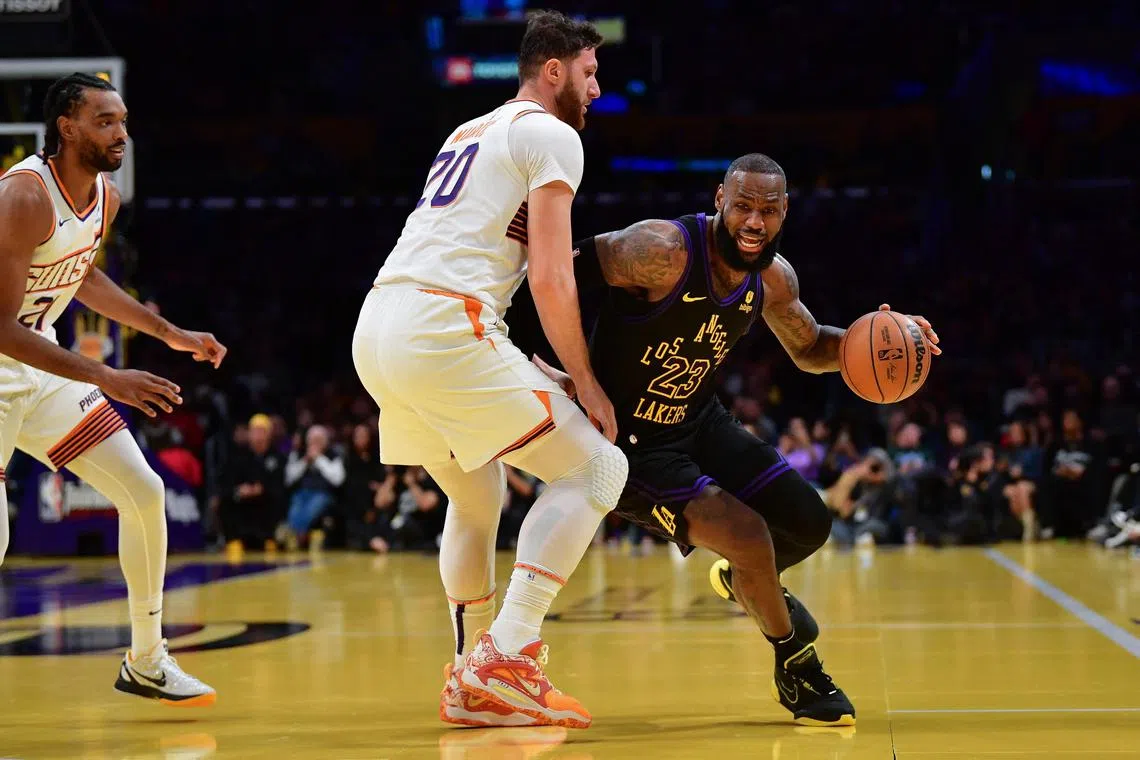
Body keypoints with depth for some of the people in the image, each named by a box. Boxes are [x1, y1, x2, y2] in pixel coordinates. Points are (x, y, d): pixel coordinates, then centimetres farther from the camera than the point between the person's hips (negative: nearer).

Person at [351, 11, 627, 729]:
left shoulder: (469, 132, 27)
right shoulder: (553, 135, 1)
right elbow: (551, 280, -7)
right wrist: (588, 384, 0)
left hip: (375, 331, 9)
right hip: (444, 329, -9)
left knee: (478, 497, 25)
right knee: (597, 466, -2)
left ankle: (471, 680, 24)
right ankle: (509, 654, -13)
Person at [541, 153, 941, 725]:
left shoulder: (774, 279, -5)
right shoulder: (663, 250, -28)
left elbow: (809, 350, 12)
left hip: (698, 422, 8)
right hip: (627, 441, -7)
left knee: (809, 526, 7)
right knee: (750, 537, -20)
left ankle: (742, 579, 43)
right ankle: (797, 669, 6)